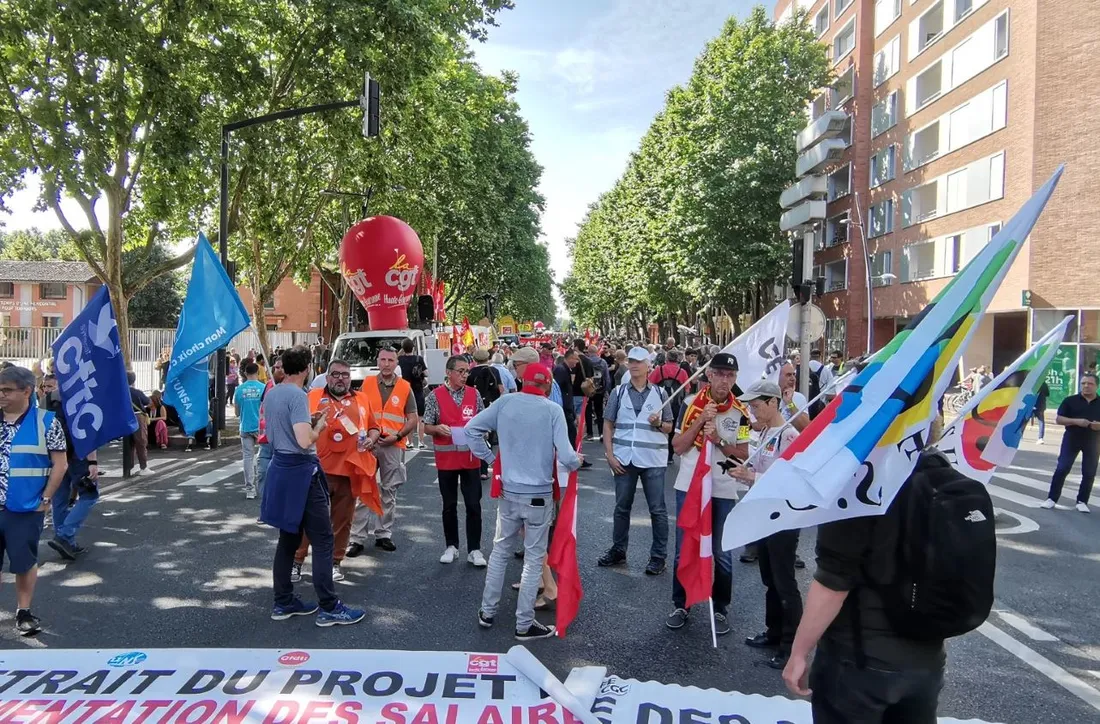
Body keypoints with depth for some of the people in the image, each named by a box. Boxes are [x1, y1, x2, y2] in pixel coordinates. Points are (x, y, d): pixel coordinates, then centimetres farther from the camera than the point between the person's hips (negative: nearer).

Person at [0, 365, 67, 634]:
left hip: (26, 508, -3)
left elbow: (60, 465, -4)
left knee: (25, 561, 5)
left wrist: (45, 499, -7)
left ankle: (23, 611, 20)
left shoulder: (46, 421, -6)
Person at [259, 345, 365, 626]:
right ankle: (329, 608, 1)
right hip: (301, 471, -9)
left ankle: (283, 602, 24)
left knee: (288, 537, 17)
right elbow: (305, 441, -27)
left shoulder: (271, 394, 9)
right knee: (322, 539, -3)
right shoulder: (298, 396, -18)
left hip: (280, 467, 9)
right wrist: (319, 425, -8)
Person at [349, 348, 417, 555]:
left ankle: (384, 534, 20)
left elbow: (413, 419, 4)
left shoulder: (405, 387, 4)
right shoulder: (367, 383, 6)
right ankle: (357, 538, 4)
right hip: (368, 443, 0)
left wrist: (397, 436, -10)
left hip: (393, 446, 1)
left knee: (389, 492, 9)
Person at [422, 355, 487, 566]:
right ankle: (452, 546, 25)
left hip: (471, 458, 1)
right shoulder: (435, 395, -3)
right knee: (449, 505, 11)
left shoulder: (474, 394, 3)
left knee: (474, 505, 1)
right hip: (446, 459, -1)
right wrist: (438, 428, -20)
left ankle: (474, 550, 11)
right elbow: (426, 427, 0)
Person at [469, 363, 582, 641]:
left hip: (508, 492, 4)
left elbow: (472, 428, -1)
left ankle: (487, 612, 29)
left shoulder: (505, 402, -3)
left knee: (500, 551, 20)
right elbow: (565, 456, -18)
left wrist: (489, 457, 8)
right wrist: (577, 462, 4)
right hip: (539, 495, -3)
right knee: (534, 559, 9)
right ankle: (524, 624, 17)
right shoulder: (553, 410, -14)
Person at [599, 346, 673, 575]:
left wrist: (659, 423, -14)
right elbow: (608, 425, 5)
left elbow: (669, 427, 9)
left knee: (657, 509, 3)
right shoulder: (619, 392, 5)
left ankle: (658, 556, 13)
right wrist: (610, 455, -4)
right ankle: (618, 550, 25)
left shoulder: (659, 393, 4)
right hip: (624, 458, 1)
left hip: (653, 460, -1)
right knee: (622, 507, 12)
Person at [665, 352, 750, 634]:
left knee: (722, 554, 8)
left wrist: (719, 440, -18)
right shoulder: (690, 404, -3)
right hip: (689, 486, 0)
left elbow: (743, 454, -3)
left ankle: (720, 609, 23)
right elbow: (678, 447, -6)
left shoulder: (741, 412, -2)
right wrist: (700, 421, -16)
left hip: (724, 490, 0)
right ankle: (680, 605, 24)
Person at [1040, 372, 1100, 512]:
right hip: (1071, 439, -2)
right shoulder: (1070, 400, 0)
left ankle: (1082, 501, 17)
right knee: (1062, 469, -3)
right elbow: (1058, 419, -4)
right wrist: (1076, 421, -20)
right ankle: (1052, 498, 3)